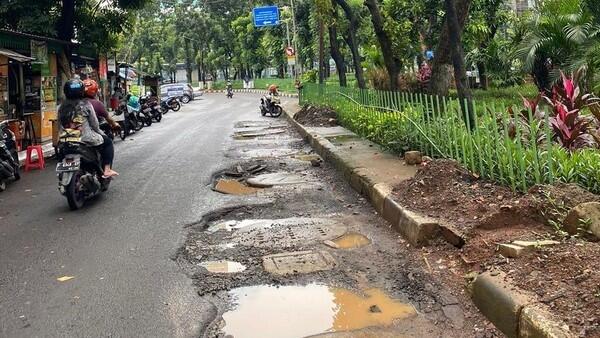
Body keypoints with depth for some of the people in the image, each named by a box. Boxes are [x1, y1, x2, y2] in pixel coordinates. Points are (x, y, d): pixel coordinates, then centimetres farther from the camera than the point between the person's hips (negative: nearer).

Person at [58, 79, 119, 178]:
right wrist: (99, 132, 15)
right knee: (108, 142, 17)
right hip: (86, 140, -5)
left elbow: (60, 127, 8)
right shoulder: (85, 104, -9)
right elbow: (94, 124, -4)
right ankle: (107, 170, 6)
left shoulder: (62, 107, 4)